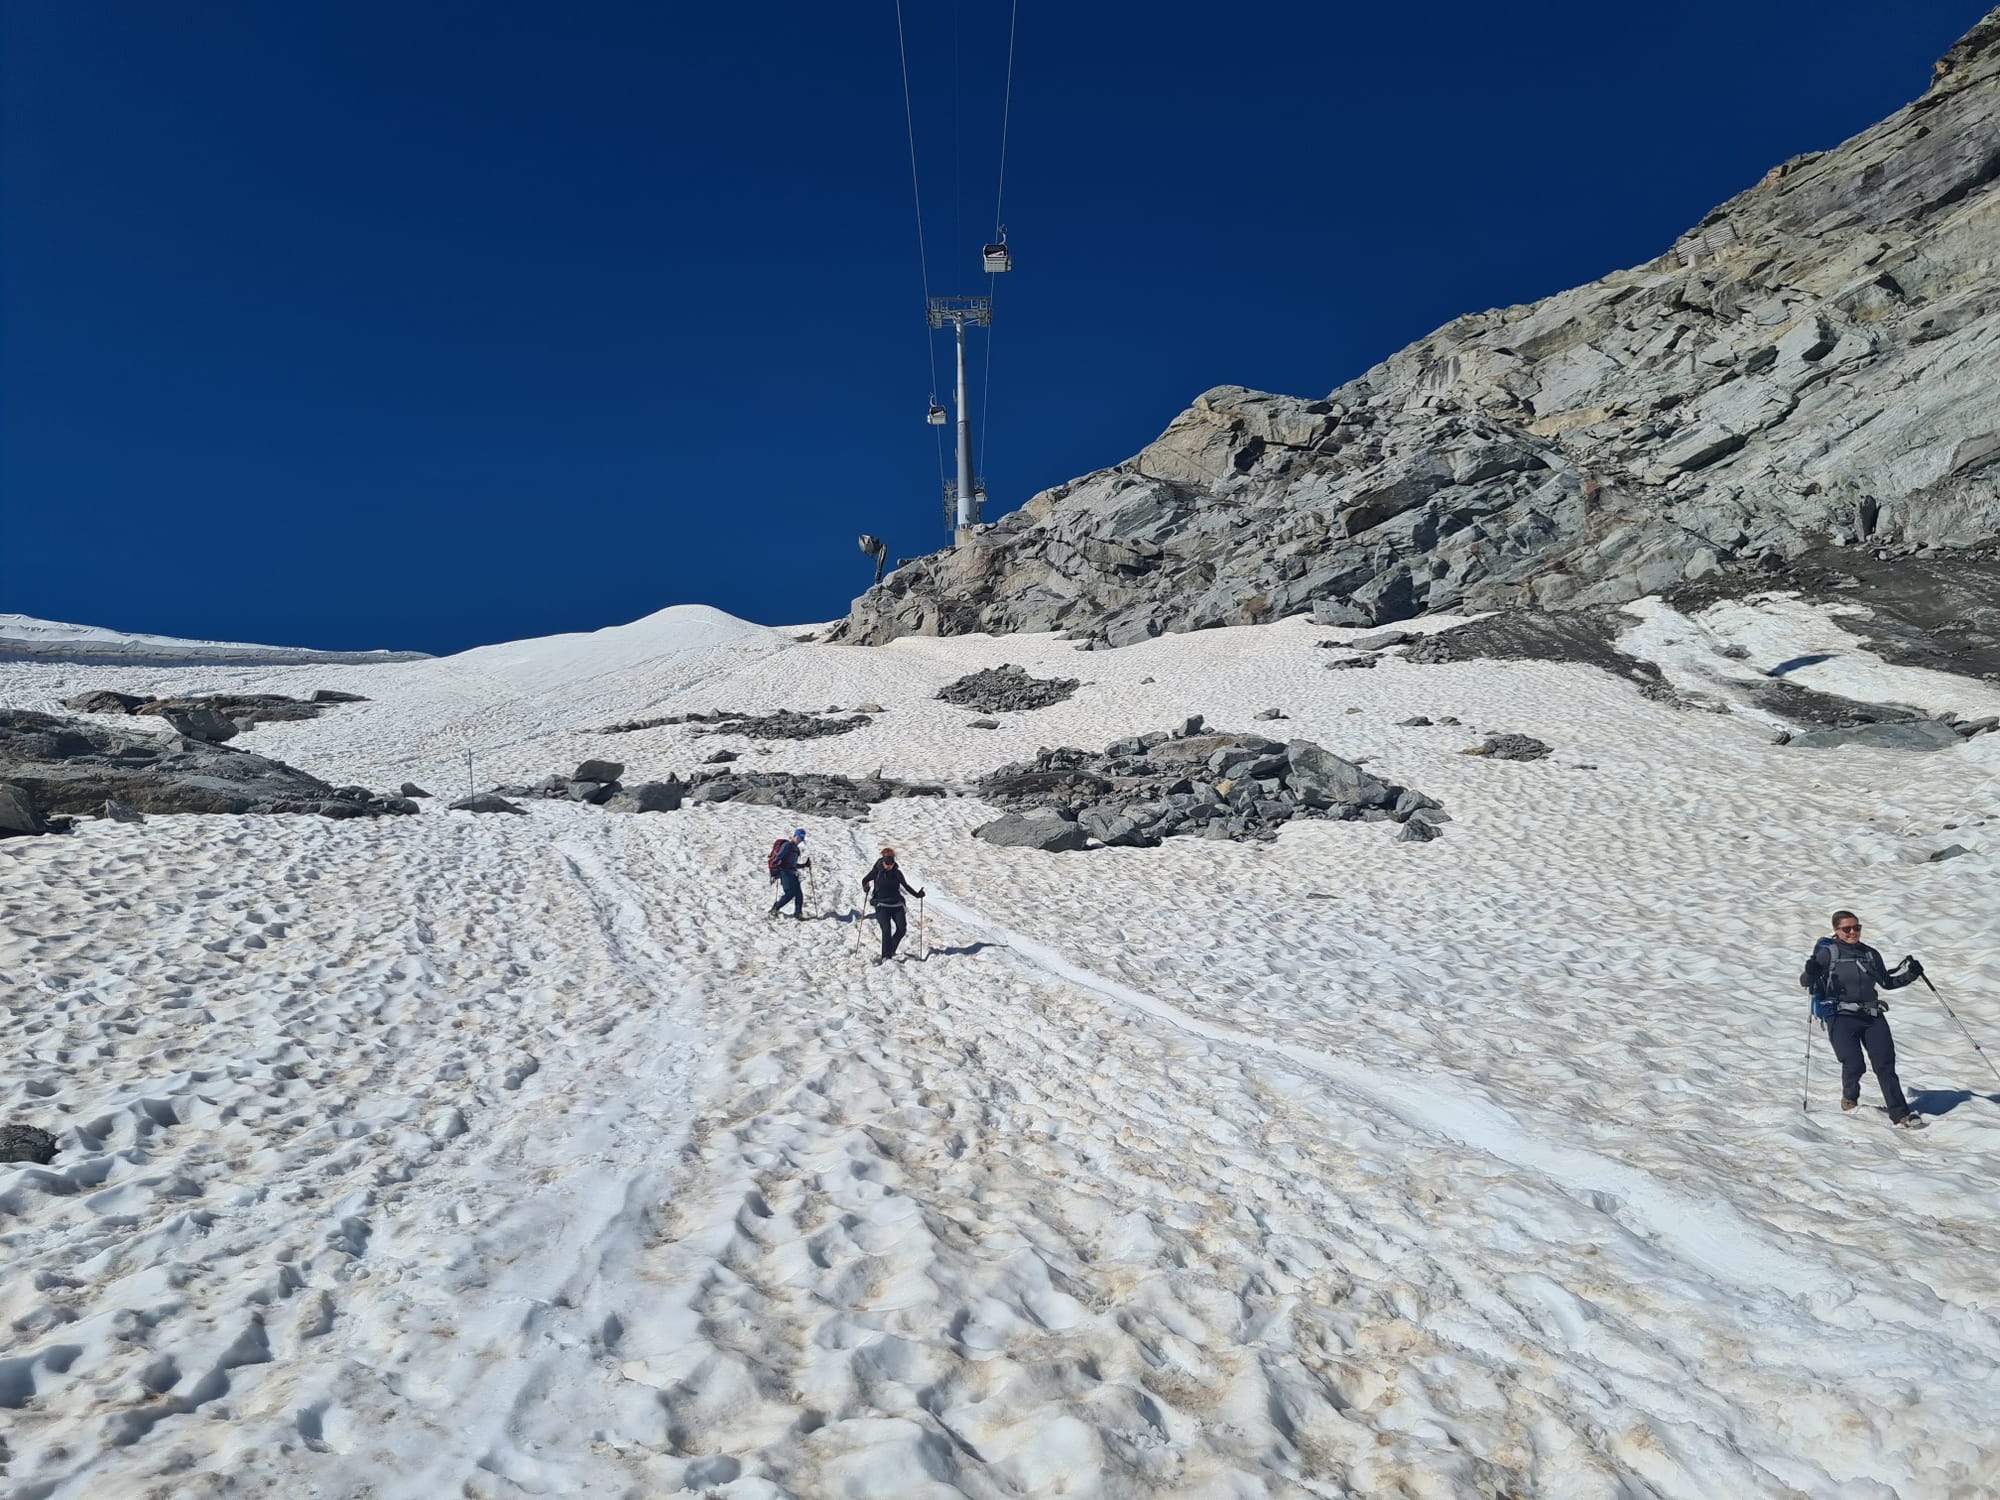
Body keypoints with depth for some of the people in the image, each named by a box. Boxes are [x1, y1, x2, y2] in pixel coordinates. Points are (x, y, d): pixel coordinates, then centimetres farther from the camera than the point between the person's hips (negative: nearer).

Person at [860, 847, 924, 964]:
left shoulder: (897, 873, 5)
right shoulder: (877, 871, -3)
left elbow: (905, 885, 18)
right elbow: (865, 880, 8)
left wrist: (917, 894, 12)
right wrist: (866, 887, -12)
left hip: (896, 904, 3)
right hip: (882, 905, -3)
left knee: (902, 928, -6)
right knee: (886, 929, -17)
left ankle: (891, 950, 17)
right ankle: (885, 956, -9)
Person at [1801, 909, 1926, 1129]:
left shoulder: (1871, 954, 14)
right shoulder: (1827, 953, 0)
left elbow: (1886, 982, 28)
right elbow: (1805, 981, -4)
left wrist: (1909, 975, 13)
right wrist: (1811, 973, -26)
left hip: (1872, 1016, 4)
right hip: (1841, 1017, -4)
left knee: (1885, 1063, -8)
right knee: (1854, 1064, -14)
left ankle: (1901, 1113, -5)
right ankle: (1850, 1096, 16)